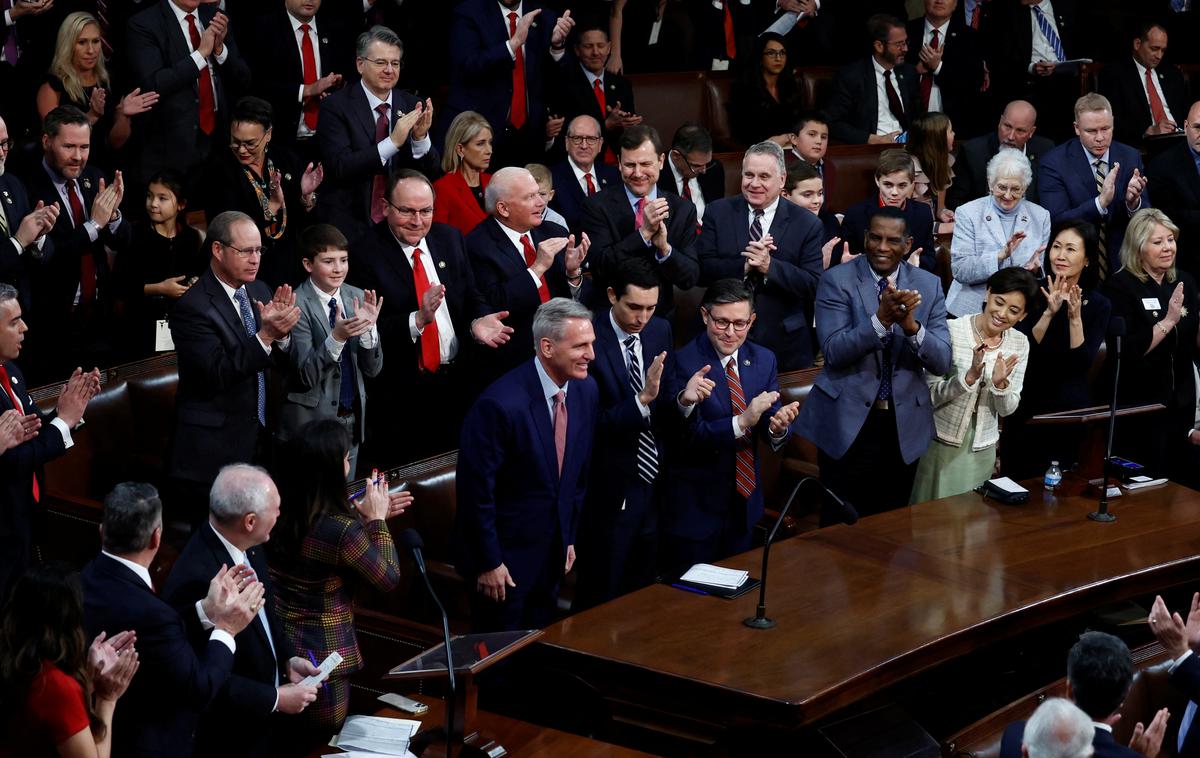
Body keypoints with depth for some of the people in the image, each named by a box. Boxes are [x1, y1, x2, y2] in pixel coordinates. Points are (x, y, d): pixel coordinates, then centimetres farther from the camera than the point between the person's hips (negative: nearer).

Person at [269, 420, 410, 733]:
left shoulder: (280, 513, -6)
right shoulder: (341, 529, -26)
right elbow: (389, 578, -11)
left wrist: (363, 518, 14)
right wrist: (376, 520, -3)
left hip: (277, 646, 6)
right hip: (320, 657, -6)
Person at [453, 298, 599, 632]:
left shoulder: (586, 390, -2)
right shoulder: (500, 404, -25)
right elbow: (476, 488, -19)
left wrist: (569, 538, 14)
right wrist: (489, 562, -15)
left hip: (552, 553, 7)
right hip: (506, 553, -7)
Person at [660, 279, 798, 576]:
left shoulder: (764, 360, 2)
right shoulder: (683, 362, -16)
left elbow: (769, 428, -1)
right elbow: (687, 436, -22)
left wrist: (778, 427, -24)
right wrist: (741, 423, -34)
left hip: (744, 503, 5)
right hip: (696, 505, -5)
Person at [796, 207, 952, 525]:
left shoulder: (928, 285, 2)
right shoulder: (837, 280, -6)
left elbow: (942, 362, -5)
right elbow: (834, 351, -17)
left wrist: (911, 324, -24)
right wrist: (881, 319, -30)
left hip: (904, 424, 3)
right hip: (848, 423, -3)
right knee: (839, 526, 4)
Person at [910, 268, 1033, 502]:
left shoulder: (1019, 344, -1)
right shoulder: (951, 331, -14)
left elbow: (1007, 409, 0)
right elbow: (931, 395, -15)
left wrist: (1000, 384, -21)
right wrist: (970, 376, -30)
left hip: (982, 451, 3)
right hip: (942, 444, -3)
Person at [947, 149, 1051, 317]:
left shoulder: (1040, 216, 12)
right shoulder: (967, 214, 4)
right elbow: (959, 270, -5)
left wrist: (1037, 268, -11)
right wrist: (1000, 255, -18)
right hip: (973, 308, -3)